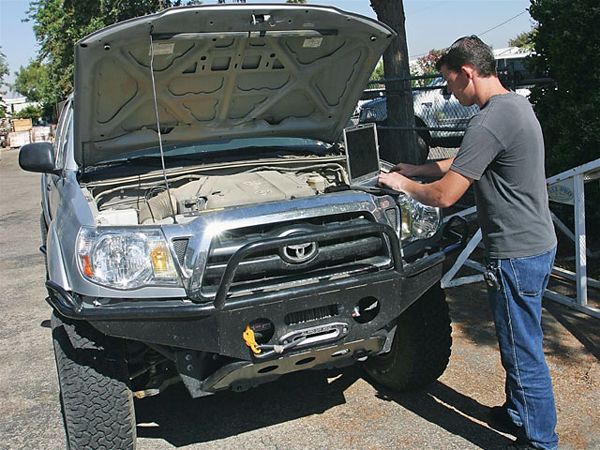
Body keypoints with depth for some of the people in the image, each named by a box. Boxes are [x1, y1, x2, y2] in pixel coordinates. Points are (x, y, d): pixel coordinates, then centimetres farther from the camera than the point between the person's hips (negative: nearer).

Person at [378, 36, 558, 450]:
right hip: (539, 244, 10)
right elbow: (466, 164, 21)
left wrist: (403, 184, -3)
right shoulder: (517, 104, 11)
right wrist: (416, 169, 18)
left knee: (524, 353, 4)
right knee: (521, 344, 23)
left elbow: (444, 196, -21)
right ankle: (518, 411, 40)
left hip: (516, 253, -10)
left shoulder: (489, 123, -23)